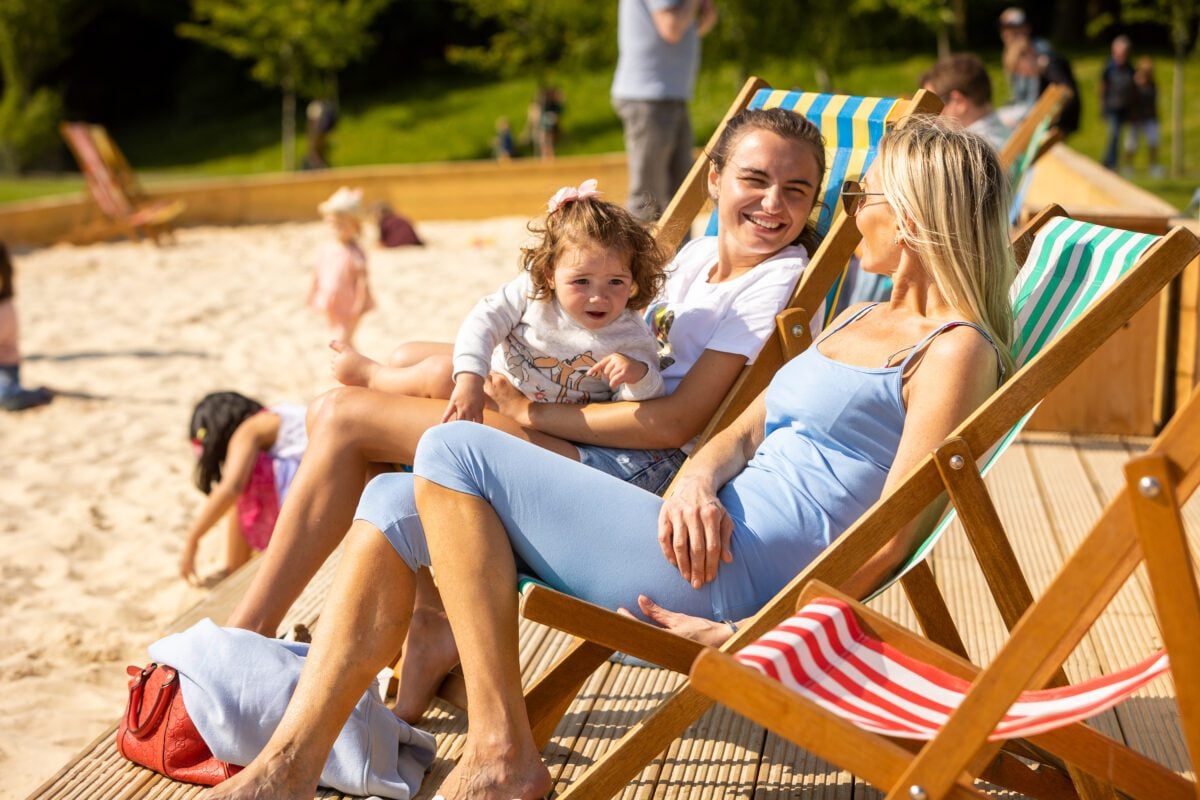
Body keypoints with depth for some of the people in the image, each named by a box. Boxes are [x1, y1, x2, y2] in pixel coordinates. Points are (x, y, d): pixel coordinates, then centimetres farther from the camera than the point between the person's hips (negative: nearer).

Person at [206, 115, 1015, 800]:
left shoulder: (955, 349, -3)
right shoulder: (857, 322, 24)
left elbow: (891, 533, -11)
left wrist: (749, 634, -16)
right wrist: (696, 482, -4)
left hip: (739, 575, -9)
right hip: (704, 542, 9)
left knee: (454, 453, -16)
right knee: (396, 502, 0)